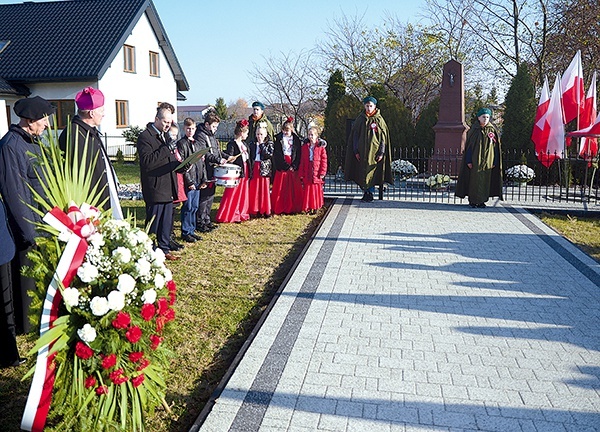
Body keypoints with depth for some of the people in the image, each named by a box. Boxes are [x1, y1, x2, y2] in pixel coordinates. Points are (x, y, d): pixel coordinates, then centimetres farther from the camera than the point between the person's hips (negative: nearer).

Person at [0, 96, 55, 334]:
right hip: (26, 228, -8)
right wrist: (31, 233, -19)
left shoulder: (33, 141, 10)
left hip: (42, 224, 8)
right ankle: (27, 326, 21)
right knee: (28, 277, 5)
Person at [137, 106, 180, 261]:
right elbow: (147, 161, -22)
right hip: (155, 188, -8)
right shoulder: (145, 136, -11)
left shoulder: (165, 135, 15)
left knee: (167, 222, 15)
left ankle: (164, 249, 26)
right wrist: (166, 149, -23)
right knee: (153, 223, 0)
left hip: (168, 187, 8)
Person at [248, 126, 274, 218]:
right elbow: (250, 156, 11)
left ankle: (266, 210, 7)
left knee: (265, 188, -1)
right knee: (254, 189, 2)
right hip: (254, 169, 3)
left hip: (264, 168, -3)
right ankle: (256, 209, 10)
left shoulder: (269, 144, 3)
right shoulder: (252, 144, 11)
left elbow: (270, 154, -13)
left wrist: (262, 145, -11)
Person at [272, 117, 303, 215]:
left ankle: (293, 208, 9)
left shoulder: (296, 139, 7)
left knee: (294, 188, 2)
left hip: (293, 167, 2)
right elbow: (277, 155, -4)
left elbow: (298, 155, 4)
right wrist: (286, 166, -10)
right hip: (281, 167, -2)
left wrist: (294, 166, -8)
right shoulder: (278, 139, 2)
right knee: (280, 188, -1)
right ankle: (279, 208, 5)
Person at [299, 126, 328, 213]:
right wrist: (301, 173, 5)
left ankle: (315, 207, 15)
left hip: (317, 173, -2)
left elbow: (324, 160, -2)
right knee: (307, 190, 5)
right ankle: (307, 207, 12)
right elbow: (302, 161, 8)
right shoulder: (304, 146, 7)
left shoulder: (321, 147, -2)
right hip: (307, 173, 2)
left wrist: (322, 172, -8)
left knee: (316, 190, 5)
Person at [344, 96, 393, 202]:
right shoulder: (360, 119, 4)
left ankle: (370, 193, 9)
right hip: (362, 151, 2)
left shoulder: (379, 120, 0)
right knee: (362, 172, 4)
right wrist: (356, 151, -3)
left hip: (374, 151, -2)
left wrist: (381, 153, -8)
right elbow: (355, 135, 5)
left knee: (372, 172, 0)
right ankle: (365, 193, 13)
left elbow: (383, 138, -1)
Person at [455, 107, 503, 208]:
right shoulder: (474, 130, 1)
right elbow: (469, 146, -1)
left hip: (488, 161, 2)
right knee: (474, 180, -2)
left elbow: (496, 147, 6)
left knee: (485, 181, 3)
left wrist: (495, 162, 0)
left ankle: (481, 201, 11)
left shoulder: (492, 130, 6)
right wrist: (468, 161, -8)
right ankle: (472, 201, 6)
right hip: (475, 161, -2)